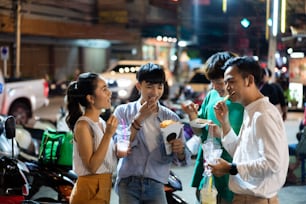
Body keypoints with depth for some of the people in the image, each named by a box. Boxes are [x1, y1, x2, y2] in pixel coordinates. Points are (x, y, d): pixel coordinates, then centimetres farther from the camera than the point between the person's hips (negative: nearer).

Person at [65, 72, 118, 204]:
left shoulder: (101, 123, 9)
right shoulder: (83, 125, -14)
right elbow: (92, 166, -19)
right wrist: (108, 135, -22)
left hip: (103, 190, 8)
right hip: (90, 193, -8)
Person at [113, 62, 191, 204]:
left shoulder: (171, 118, 2)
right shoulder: (123, 112, 0)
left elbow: (184, 160, 2)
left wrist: (180, 150, -20)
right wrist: (139, 118, -16)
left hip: (156, 185, 1)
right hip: (128, 183, -1)